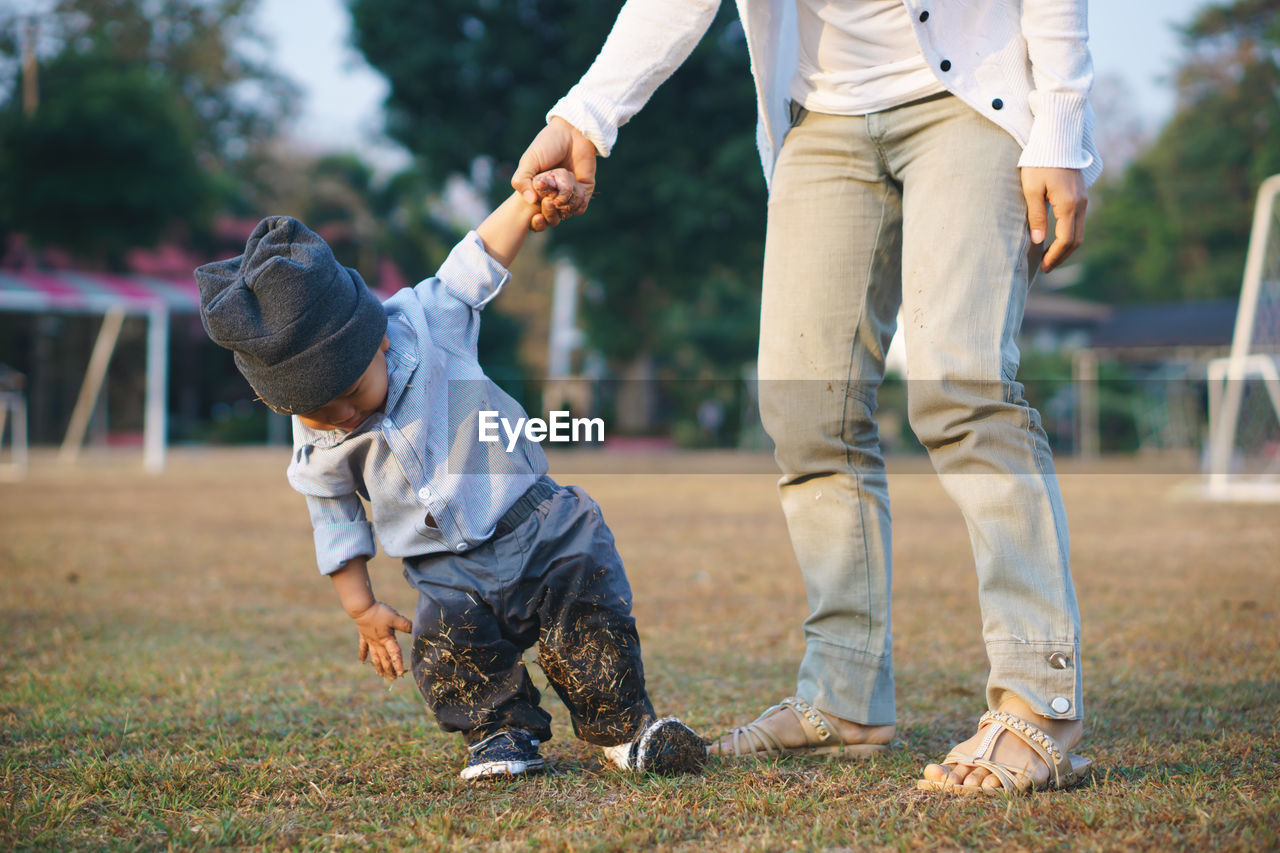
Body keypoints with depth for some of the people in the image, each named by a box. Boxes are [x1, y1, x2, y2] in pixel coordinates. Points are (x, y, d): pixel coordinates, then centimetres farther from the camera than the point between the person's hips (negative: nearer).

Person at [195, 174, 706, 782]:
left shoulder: (426, 322, -14)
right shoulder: (318, 451, -8)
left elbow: (480, 258, -8)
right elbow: (335, 521, 6)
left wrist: (528, 200, -23)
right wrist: (362, 607, 10)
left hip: (534, 523, -1)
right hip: (447, 571, 1)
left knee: (589, 619, -15)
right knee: (450, 648, -21)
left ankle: (622, 724, 7)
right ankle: (504, 732, 4)